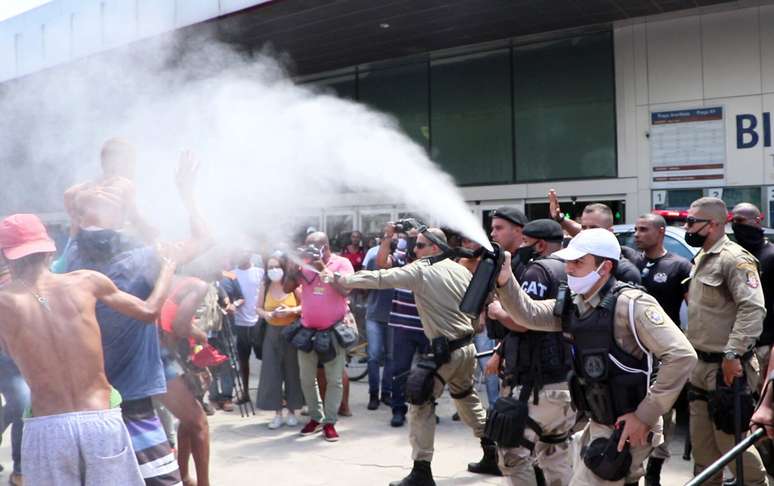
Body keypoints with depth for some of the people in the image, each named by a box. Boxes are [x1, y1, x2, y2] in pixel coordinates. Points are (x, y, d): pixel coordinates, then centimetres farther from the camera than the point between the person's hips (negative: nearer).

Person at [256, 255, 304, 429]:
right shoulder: (265, 287, 3)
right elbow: (258, 308, 8)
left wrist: (291, 310, -21)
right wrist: (266, 314, -12)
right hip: (272, 333, 3)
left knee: (292, 371, 2)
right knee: (272, 372, -1)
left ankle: (292, 411, 14)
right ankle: (278, 413, 7)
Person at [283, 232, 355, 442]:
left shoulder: (342, 263, -8)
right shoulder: (305, 264, 3)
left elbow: (345, 290, -22)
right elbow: (287, 288, 1)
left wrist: (324, 269, -25)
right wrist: (293, 267, -14)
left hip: (334, 330, -4)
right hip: (308, 330, 4)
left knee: (334, 379, 0)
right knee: (307, 378, 11)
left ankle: (329, 422, 8)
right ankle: (316, 418, 25)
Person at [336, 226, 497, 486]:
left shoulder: (420, 270, -11)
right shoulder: (462, 270, 8)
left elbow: (380, 278, -9)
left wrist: (345, 280, 1)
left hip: (445, 350, -7)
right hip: (468, 346, 8)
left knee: (420, 405, -1)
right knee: (467, 397, 23)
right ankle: (491, 456, 28)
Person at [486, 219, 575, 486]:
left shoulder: (539, 270, -11)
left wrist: (498, 311, -2)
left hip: (540, 384, -9)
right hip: (568, 380, 9)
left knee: (513, 453, -3)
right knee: (556, 455, 16)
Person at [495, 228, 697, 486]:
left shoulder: (631, 303, -21)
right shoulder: (574, 305, 5)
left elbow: (682, 355, -25)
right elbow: (529, 314, -1)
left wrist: (645, 416, -23)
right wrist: (505, 281, -19)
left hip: (627, 429, -8)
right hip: (599, 424, 8)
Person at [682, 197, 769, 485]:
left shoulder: (734, 258, -14)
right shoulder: (701, 259, 15)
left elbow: (753, 308, -24)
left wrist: (733, 354, -28)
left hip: (726, 368, -9)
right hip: (701, 365, 9)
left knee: (730, 439, -3)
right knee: (701, 441, 15)